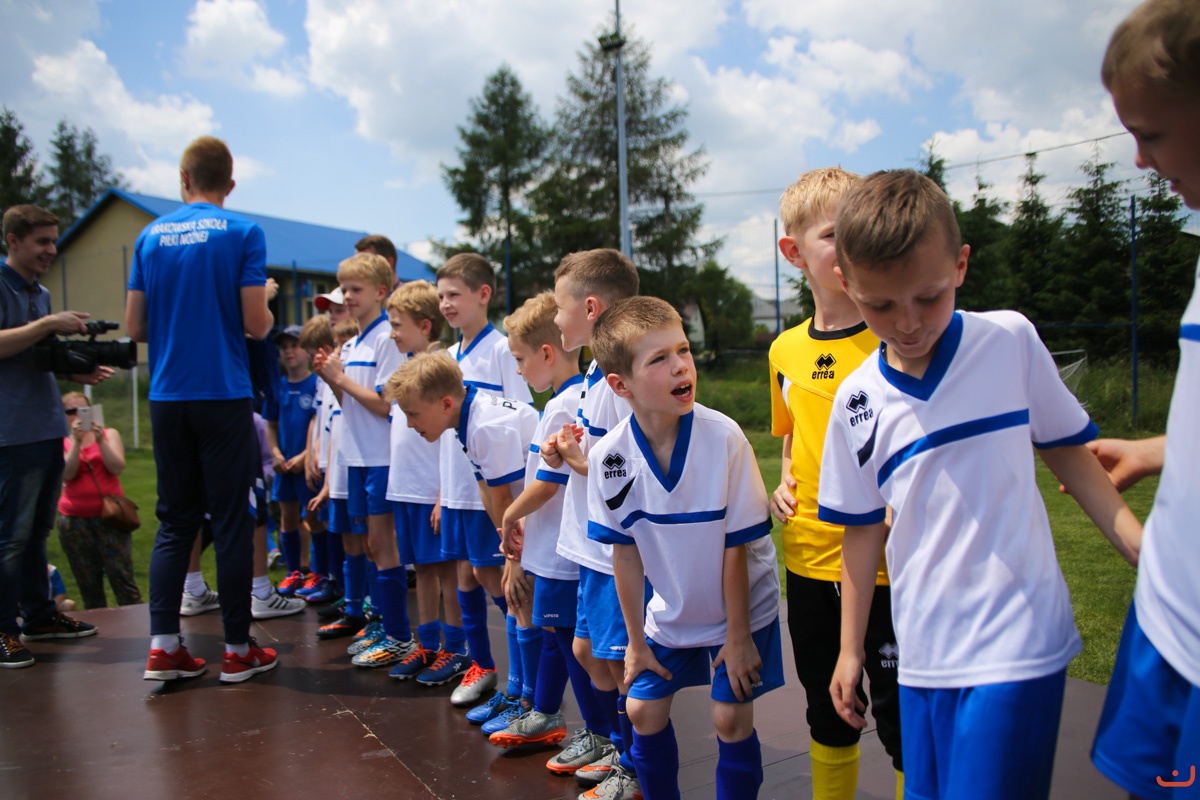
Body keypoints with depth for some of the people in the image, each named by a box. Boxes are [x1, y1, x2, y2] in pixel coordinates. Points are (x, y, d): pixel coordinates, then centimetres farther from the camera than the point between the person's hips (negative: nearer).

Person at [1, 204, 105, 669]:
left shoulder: (40, 294, 18)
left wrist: (77, 373, 9)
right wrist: (48, 324, -21)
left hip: (48, 428, 8)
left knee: (38, 529, 15)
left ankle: (37, 615, 24)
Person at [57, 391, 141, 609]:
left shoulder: (109, 434, 8)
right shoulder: (61, 443, 8)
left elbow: (117, 467, -6)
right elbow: (67, 474, -8)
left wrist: (100, 441, -16)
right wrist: (76, 442, -17)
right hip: (74, 521, 1)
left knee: (122, 579, -8)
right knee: (88, 587, 4)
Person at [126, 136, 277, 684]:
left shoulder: (149, 236, 8)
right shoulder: (242, 234, -4)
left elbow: (134, 326, 7)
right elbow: (256, 324, -10)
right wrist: (265, 312, 11)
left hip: (167, 398, 4)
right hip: (224, 397, -4)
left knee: (174, 520, 12)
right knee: (231, 520, 2)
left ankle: (163, 645, 8)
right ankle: (237, 649, 9)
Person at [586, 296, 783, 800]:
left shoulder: (723, 437, -26)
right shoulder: (609, 457, -18)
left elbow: (736, 545, -18)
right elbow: (625, 552, -7)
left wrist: (738, 635, -11)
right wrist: (636, 640, 1)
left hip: (741, 606, -3)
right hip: (670, 612, 3)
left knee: (730, 719, -1)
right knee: (643, 711, 10)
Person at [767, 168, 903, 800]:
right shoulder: (786, 351, 5)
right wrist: (785, 484, 2)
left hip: (888, 563, -5)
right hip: (809, 560, 5)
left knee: (899, 719, 8)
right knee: (827, 713, 21)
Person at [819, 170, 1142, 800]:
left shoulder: (1011, 341, -5)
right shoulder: (858, 400, -1)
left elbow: (1066, 451, 6)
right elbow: (863, 528, 7)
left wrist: (1144, 548, -5)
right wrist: (851, 649, 12)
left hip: (1017, 643, -2)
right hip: (924, 652, 3)